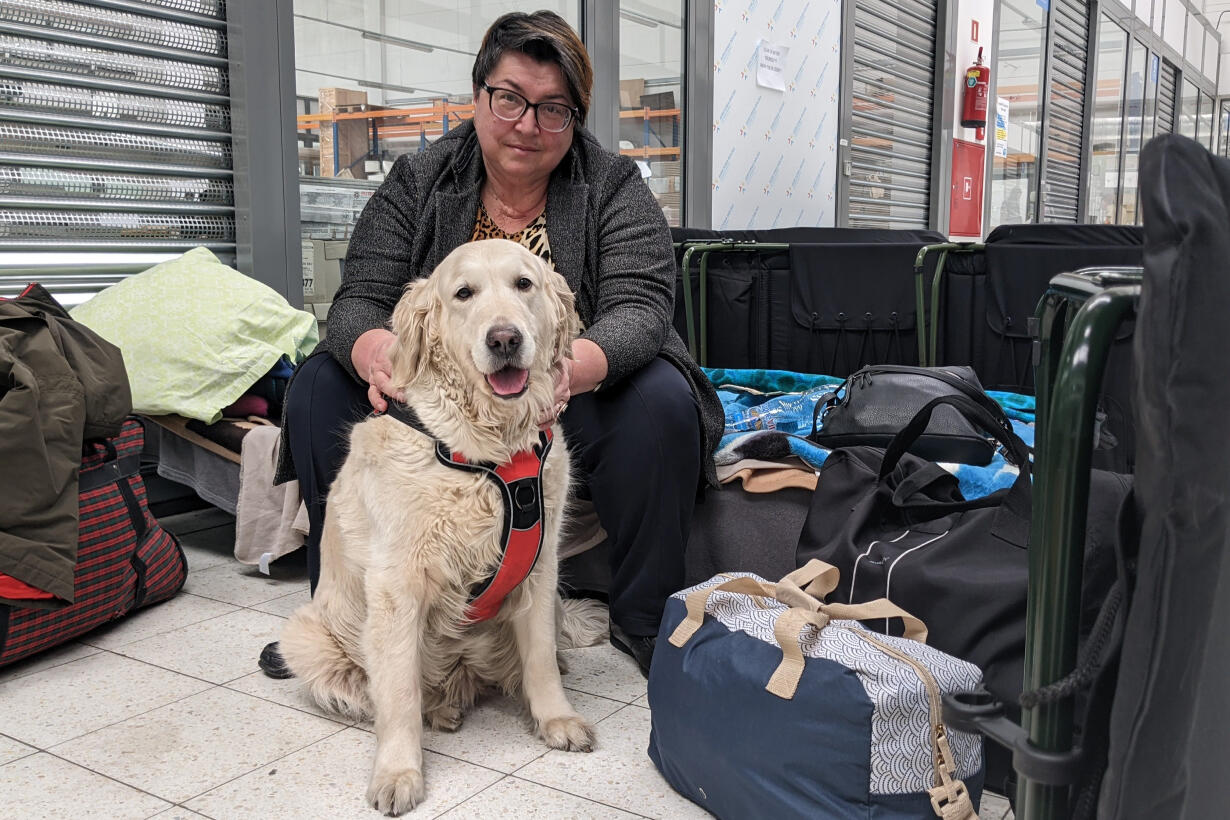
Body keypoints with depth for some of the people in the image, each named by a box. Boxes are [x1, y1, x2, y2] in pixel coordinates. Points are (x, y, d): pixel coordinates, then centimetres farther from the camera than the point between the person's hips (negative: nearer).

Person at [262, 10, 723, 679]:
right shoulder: (416, 184, -1)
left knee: (661, 398, -30)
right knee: (320, 383, -18)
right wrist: (374, 350, -37)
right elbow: (360, 299, -10)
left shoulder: (613, 187, -6)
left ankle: (643, 619, -13)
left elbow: (639, 307, -20)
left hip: (569, 400, -1)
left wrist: (573, 367, -44)